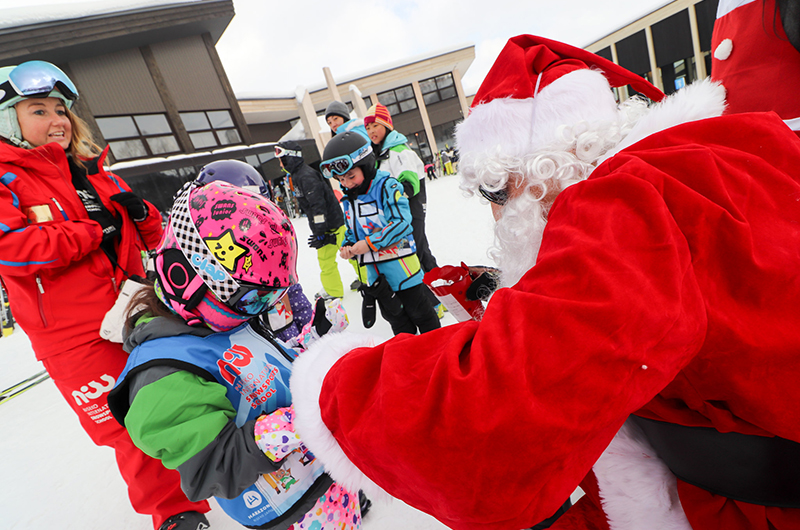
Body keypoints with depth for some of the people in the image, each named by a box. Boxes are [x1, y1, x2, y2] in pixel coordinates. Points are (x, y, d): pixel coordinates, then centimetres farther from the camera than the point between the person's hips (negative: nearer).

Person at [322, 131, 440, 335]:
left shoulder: (387, 187, -15)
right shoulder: (349, 199, 7)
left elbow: (401, 223, -23)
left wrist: (370, 243, -25)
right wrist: (348, 246, -5)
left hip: (403, 268, -6)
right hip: (375, 274, 7)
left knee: (421, 312, 10)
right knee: (396, 319, 20)